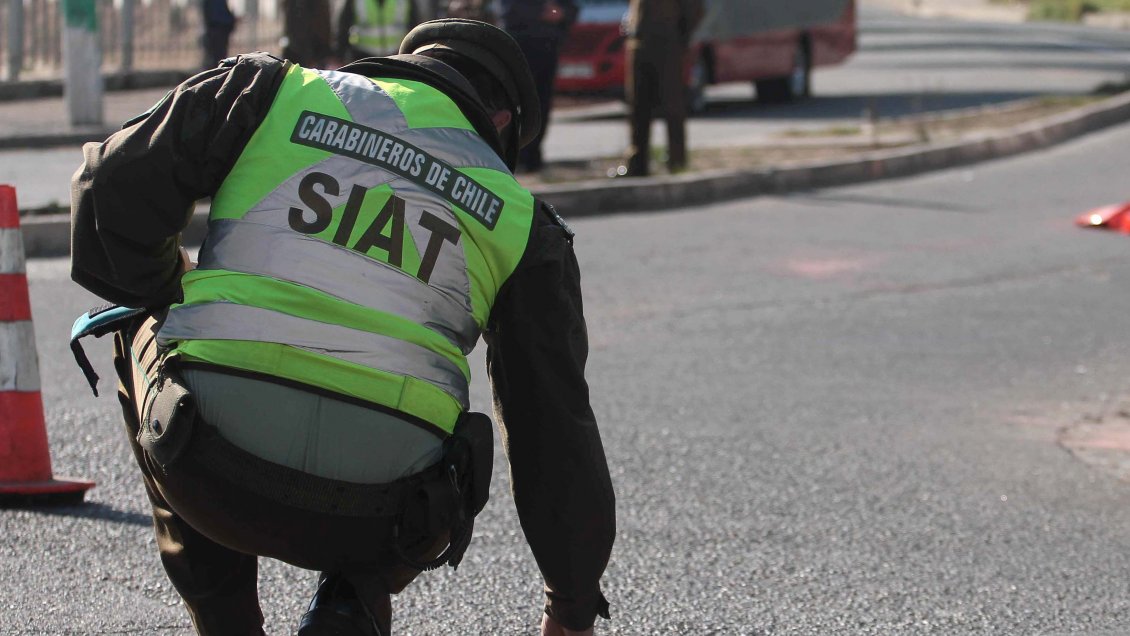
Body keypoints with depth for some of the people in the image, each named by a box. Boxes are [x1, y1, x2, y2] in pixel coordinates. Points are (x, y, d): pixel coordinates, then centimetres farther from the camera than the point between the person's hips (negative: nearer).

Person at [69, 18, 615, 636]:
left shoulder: (268, 91, 13)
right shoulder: (520, 220, 17)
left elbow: (112, 185, 6)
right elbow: (557, 421, 19)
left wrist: (167, 291, 27)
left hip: (209, 473, -1)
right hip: (369, 520, 1)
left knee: (142, 324, 34)